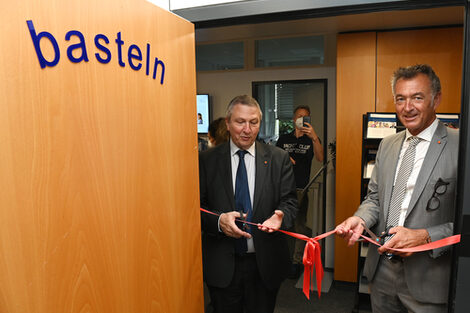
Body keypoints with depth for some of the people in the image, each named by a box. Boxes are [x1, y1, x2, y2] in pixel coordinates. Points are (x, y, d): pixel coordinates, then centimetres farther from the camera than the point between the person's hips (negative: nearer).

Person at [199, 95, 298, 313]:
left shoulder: (279, 159, -1)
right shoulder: (207, 160, -3)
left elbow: (289, 202, -2)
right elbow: (198, 207, -3)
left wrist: (280, 216, -24)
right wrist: (218, 221, -22)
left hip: (265, 263, 1)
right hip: (222, 265, 0)